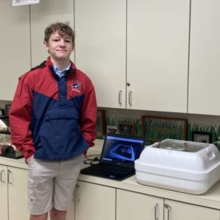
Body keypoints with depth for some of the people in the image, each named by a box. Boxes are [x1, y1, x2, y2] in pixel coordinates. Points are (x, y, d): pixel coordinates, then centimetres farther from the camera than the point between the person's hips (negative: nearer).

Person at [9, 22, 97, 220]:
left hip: (72, 160, 2)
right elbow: (18, 117, -6)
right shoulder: (31, 78, -6)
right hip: (41, 160, -2)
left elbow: (89, 120, 6)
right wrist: (28, 151, -8)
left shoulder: (83, 81, 2)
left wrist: (83, 148, 2)